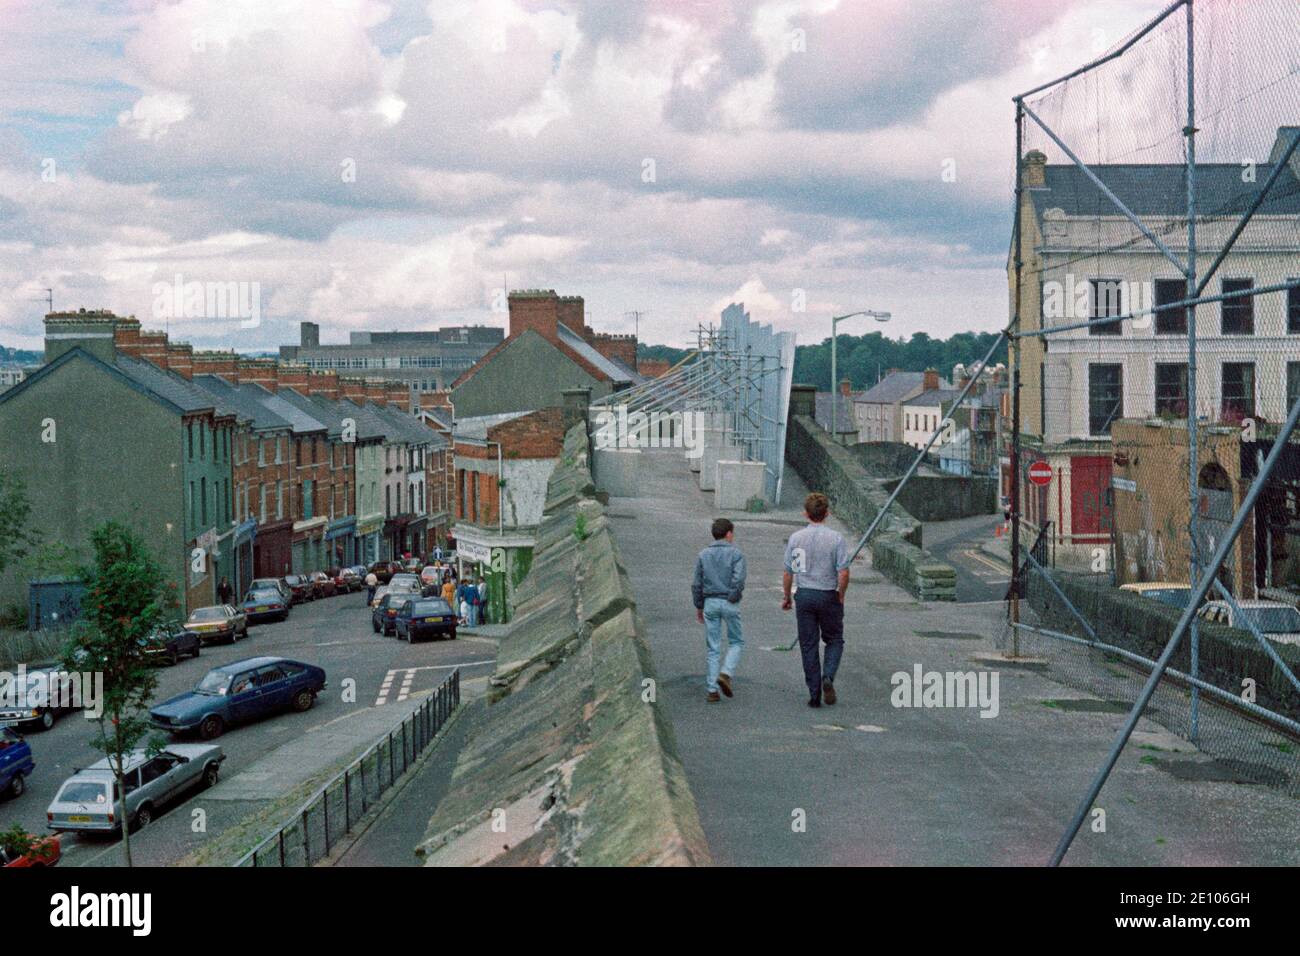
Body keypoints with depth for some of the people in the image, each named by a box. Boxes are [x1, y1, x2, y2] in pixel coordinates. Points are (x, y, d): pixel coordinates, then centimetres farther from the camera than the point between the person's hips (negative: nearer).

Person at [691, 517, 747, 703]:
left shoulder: (703, 555, 6)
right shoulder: (736, 554, -4)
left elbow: (697, 584, 6)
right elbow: (739, 580, -17)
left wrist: (699, 607, 15)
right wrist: (733, 597, -1)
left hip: (710, 603, 3)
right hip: (730, 604, -3)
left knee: (713, 648, 6)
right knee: (736, 642, 15)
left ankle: (711, 690, 4)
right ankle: (726, 674, -7)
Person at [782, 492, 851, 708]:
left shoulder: (795, 538, -2)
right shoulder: (836, 538, -9)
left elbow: (788, 572, 2)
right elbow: (843, 572, -13)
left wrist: (786, 597, 15)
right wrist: (841, 596, 3)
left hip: (803, 595, 2)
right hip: (828, 595, -2)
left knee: (809, 646, 7)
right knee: (834, 640, 15)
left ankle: (814, 694, 6)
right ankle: (828, 677, -9)